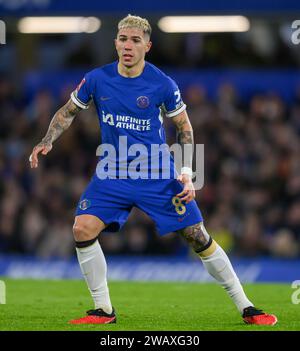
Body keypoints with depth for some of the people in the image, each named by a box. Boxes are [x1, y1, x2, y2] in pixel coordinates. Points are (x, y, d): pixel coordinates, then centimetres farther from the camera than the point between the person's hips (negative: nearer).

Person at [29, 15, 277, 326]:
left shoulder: (163, 85, -12)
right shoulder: (96, 79, -7)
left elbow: (184, 128, 0)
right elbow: (68, 112, 9)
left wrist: (186, 172, -11)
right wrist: (47, 142, -8)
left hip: (159, 176, -2)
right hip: (112, 173, 2)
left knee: (198, 236, -4)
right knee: (82, 229, -17)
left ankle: (246, 308, 7)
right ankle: (103, 311, -1)